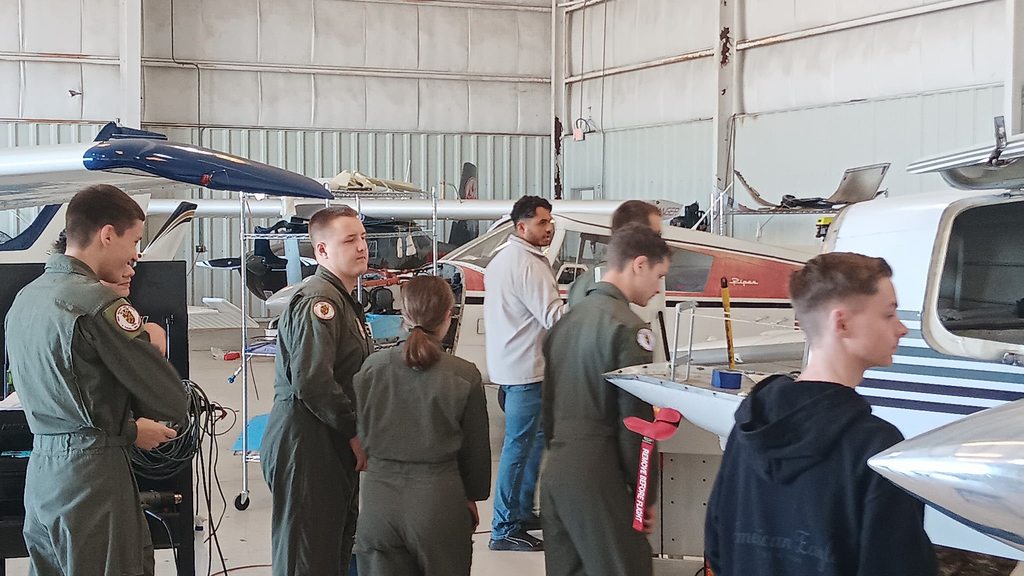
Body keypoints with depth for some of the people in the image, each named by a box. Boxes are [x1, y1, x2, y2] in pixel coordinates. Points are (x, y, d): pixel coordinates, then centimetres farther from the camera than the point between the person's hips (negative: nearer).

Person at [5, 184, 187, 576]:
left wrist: (128, 431, 17)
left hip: (40, 471, 8)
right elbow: (171, 404, -15)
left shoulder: (25, 298, 9)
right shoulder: (98, 304, -17)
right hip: (91, 475, -8)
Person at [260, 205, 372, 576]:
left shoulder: (343, 299, 18)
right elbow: (312, 382, -26)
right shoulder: (318, 302, -17)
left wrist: (357, 431, 11)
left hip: (336, 446, 10)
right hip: (307, 444, -10)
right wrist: (355, 433, -16)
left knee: (337, 546, 17)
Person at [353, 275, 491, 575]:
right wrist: (472, 497, 16)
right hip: (439, 499, -2)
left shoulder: (372, 367, -4)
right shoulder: (465, 376, -9)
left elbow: (360, 434, 7)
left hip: (379, 496, 2)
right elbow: (476, 448, 1)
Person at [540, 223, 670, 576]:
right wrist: (646, 494, -6)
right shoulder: (629, 327, -12)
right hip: (597, 478, -8)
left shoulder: (568, 319, 12)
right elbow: (636, 421, -14)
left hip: (554, 471, 8)